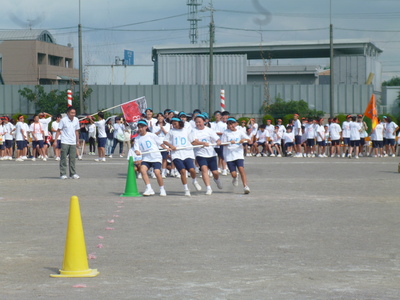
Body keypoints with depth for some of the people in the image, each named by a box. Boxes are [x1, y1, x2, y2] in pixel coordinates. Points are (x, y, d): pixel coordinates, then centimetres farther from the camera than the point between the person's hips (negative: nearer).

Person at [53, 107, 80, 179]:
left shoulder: (76, 120, 5)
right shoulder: (63, 120, -8)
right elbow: (58, 131, -4)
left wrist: (77, 141, 18)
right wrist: (55, 140, -9)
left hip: (73, 143, 4)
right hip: (65, 142, -4)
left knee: (72, 159, 4)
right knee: (63, 159, -1)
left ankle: (73, 174, 9)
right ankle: (63, 174, 3)